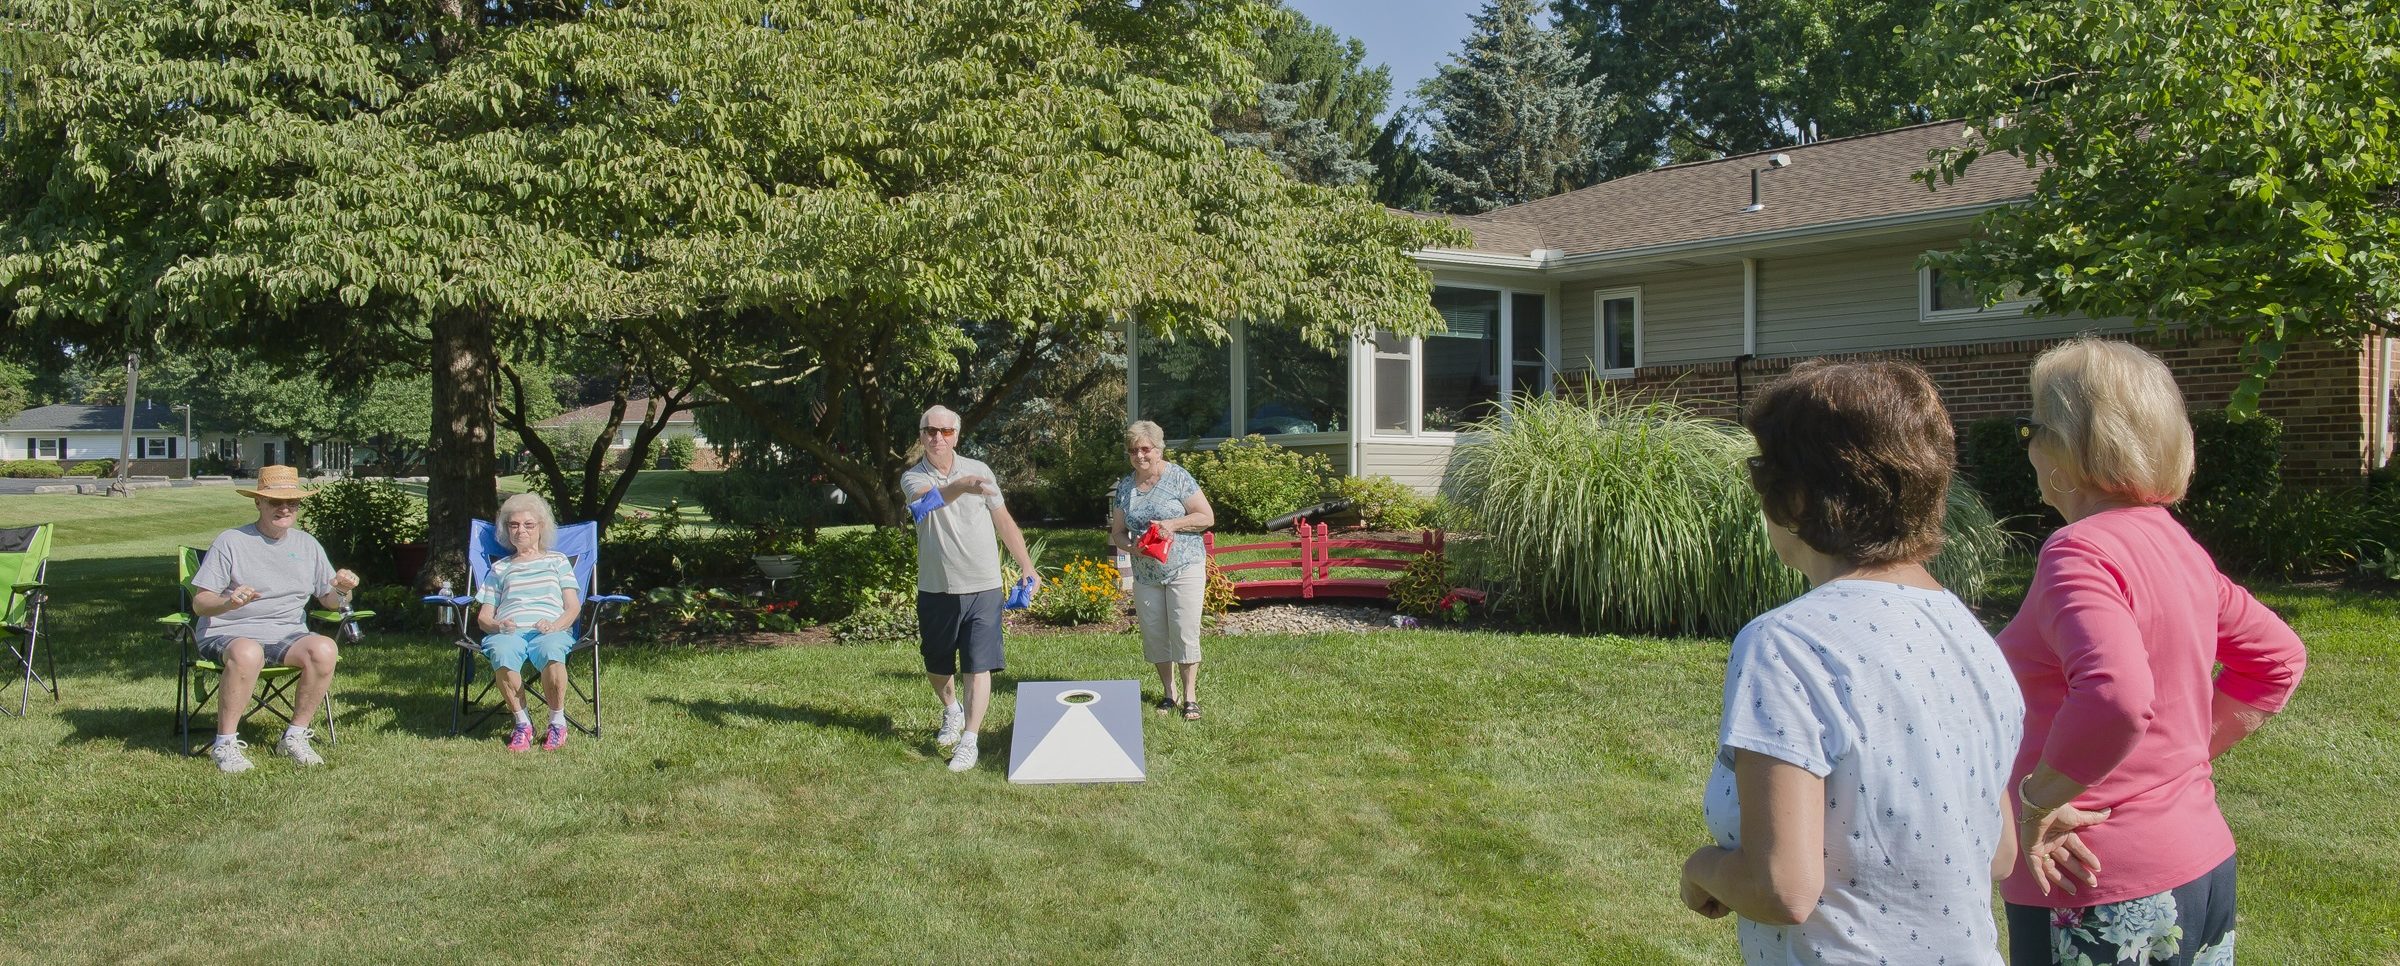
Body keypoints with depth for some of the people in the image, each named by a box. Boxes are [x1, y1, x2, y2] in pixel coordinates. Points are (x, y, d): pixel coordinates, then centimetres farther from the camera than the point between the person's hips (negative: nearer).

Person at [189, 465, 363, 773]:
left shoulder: (307, 544, 14)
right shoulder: (230, 542, 1)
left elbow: (329, 601, 16)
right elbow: (199, 603, -4)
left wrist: (342, 590, -9)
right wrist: (229, 602, -27)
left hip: (287, 634, 4)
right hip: (229, 633, -4)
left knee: (325, 649, -29)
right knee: (247, 653, -40)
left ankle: (295, 736, -13)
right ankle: (226, 743, -23)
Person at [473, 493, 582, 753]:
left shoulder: (557, 561, 25)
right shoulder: (499, 568, 30)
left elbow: (573, 606, 14)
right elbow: (483, 617, 21)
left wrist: (555, 624, -9)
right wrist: (497, 625, -5)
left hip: (551, 630, -1)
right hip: (508, 631, 2)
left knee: (551, 652, -40)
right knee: (502, 654, -38)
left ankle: (557, 721, -20)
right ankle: (522, 722, -20)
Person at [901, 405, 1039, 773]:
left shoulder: (979, 470, 3)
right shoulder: (913, 478, -2)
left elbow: (1003, 521, 10)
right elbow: (932, 496, -27)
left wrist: (1027, 566, 4)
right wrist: (963, 485, -49)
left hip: (982, 587, -1)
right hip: (935, 589, 1)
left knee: (978, 667, -7)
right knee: (936, 666, 16)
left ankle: (968, 740, -2)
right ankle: (951, 712, 44)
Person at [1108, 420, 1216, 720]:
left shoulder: (1177, 477, -7)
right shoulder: (1125, 487, 7)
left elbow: (1207, 517, -7)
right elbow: (1117, 532, 11)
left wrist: (1173, 524, -20)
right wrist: (1131, 546, -11)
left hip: (1184, 568, -5)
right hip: (1145, 573, 5)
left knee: (1184, 633, -7)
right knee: (1154, 635, 7)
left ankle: (1190, 696, 1)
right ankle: (1169, 692, 21)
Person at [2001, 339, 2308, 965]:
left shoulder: (2079, 551, -19)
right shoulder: (2175, 544, 8)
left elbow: (2115, 696, -36)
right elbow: (2278, 659, 21)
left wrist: (2039, 802, -23)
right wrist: (2193, 753, 16)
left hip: (2103, 898, -9)